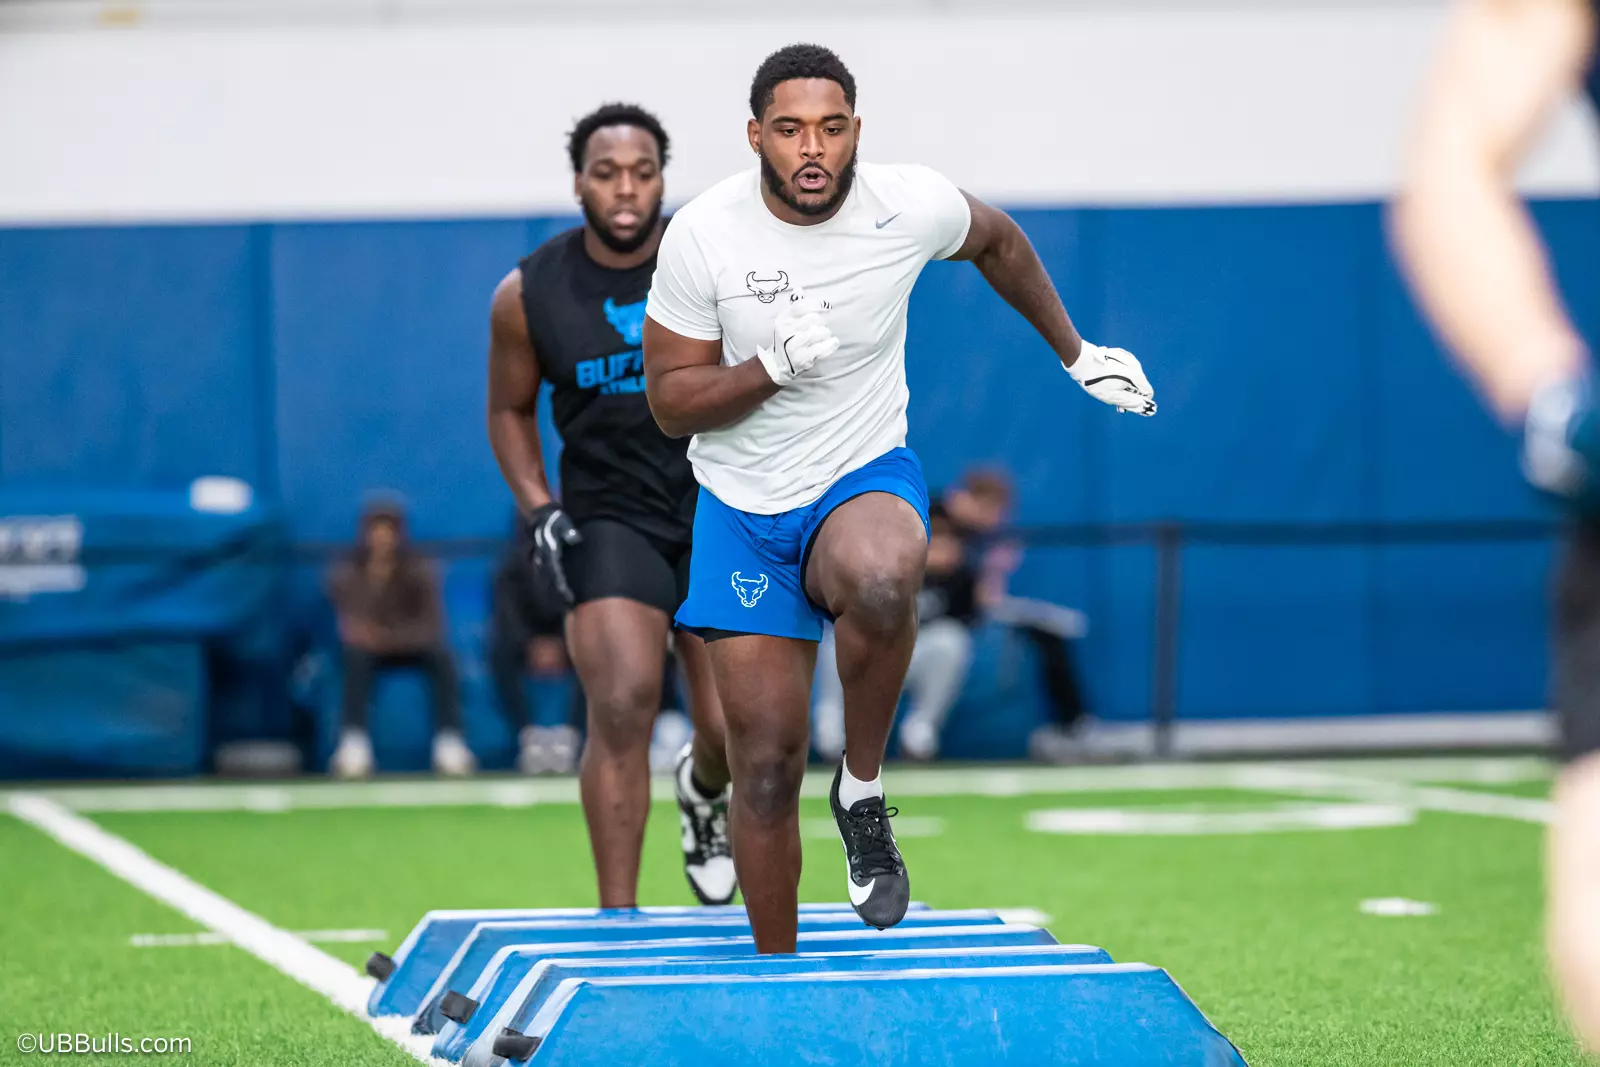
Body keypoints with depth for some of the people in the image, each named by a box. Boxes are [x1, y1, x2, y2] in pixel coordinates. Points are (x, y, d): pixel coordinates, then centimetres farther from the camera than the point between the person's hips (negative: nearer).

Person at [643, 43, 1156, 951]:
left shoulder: (912, 208, -11)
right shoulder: (703, 236, -13)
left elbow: (998, 241, 13)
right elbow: (670, 400, -7)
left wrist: (1077, 354, 22)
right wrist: (771, 369, -25)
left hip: (867, 478, -1)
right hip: (744, 507, 1)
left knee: (880, 584, -39)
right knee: (767, 759, -2)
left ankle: (865, 792, -14)